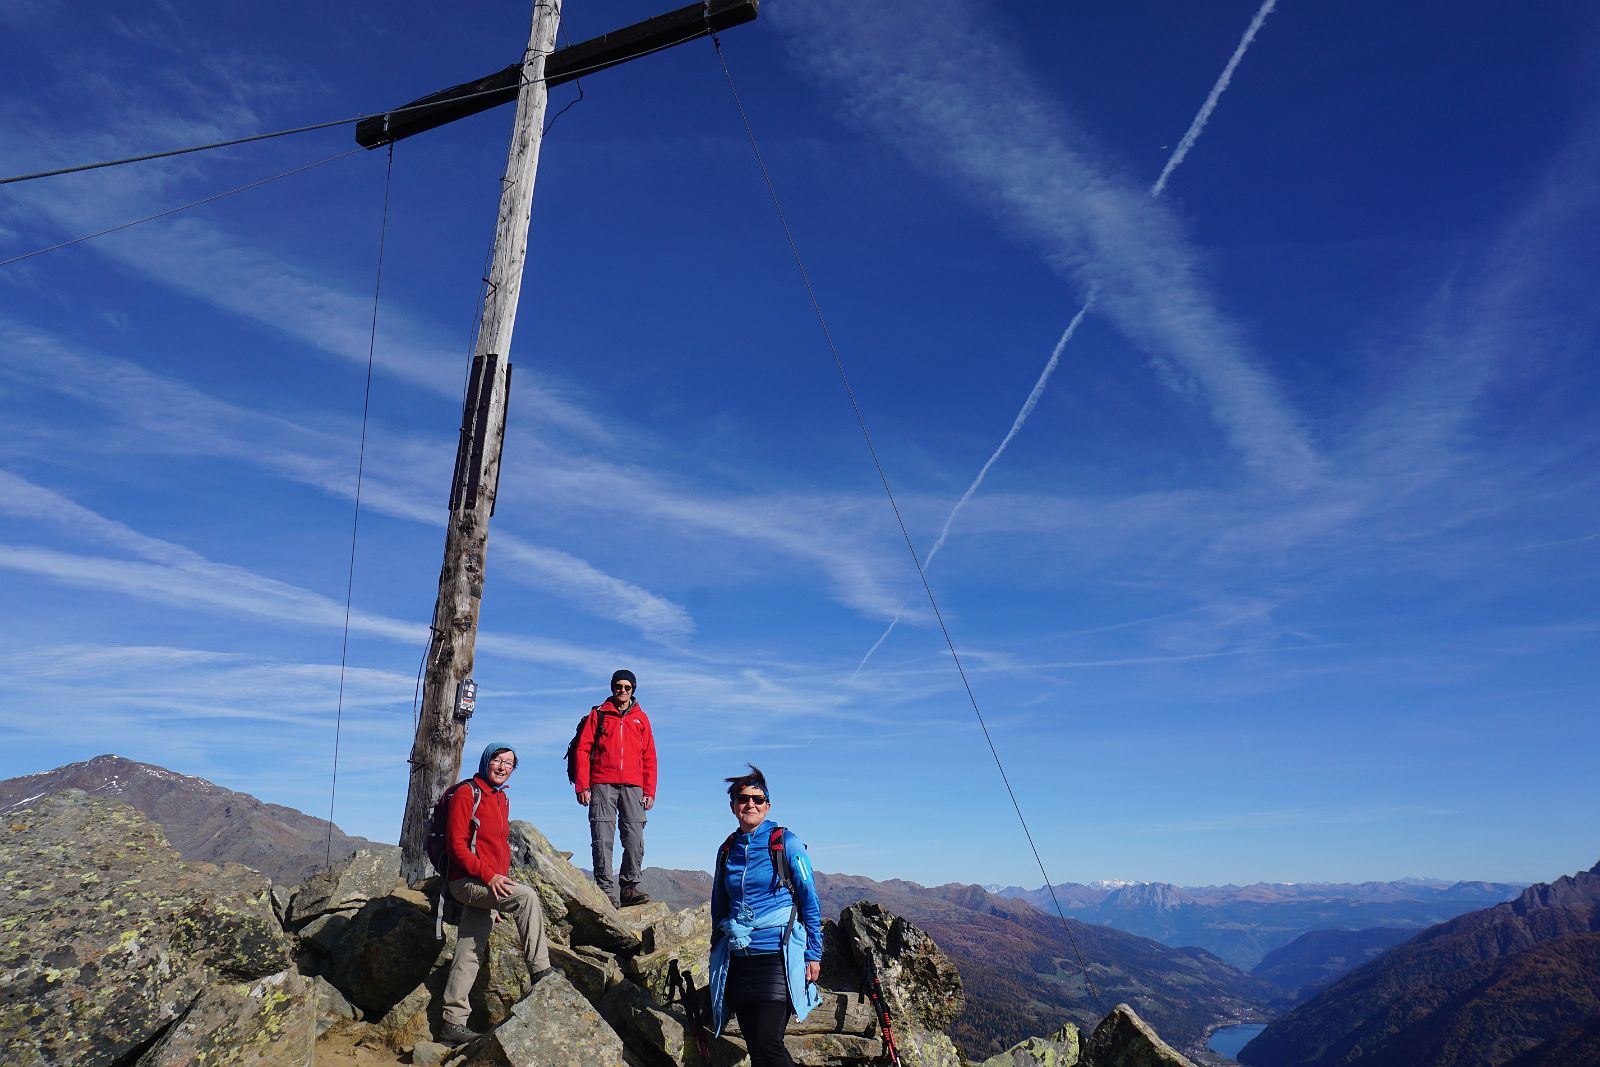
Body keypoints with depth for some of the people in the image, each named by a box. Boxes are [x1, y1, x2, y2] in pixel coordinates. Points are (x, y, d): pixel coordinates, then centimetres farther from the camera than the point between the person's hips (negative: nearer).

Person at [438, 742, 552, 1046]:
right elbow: (456, 844, -15)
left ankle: (453, 1022, 14)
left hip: (489, 884, 8)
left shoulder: (502, 799, 17)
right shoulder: (467, 794, -8)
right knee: (527, 896, -25)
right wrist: (488, 875, -22)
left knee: (470, 954, 8)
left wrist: (501, 879, 15)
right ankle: (541, 973, -20)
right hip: (467, 880, -8)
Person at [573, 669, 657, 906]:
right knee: (603, 840, -5)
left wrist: (649, 791, 6)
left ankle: (630, 887, 1)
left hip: (632, 787, 2)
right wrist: (582, 786, -4)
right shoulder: (598, 714, 12)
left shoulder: (641, 718, 17)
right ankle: (607, 890, -2)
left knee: (634, 839, -6)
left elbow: (649, 757, 15)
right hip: (602, 785, -1)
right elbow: (583, 750, 6)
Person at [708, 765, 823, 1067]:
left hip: (778, 957, -5)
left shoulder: (786, 843, -5)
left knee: (768, 1042, -13)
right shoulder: (727, 850, 9)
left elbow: (810, 901, -3)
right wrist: (716, 952, 21)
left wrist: (814, 953, -6)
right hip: (738, 961, 5)